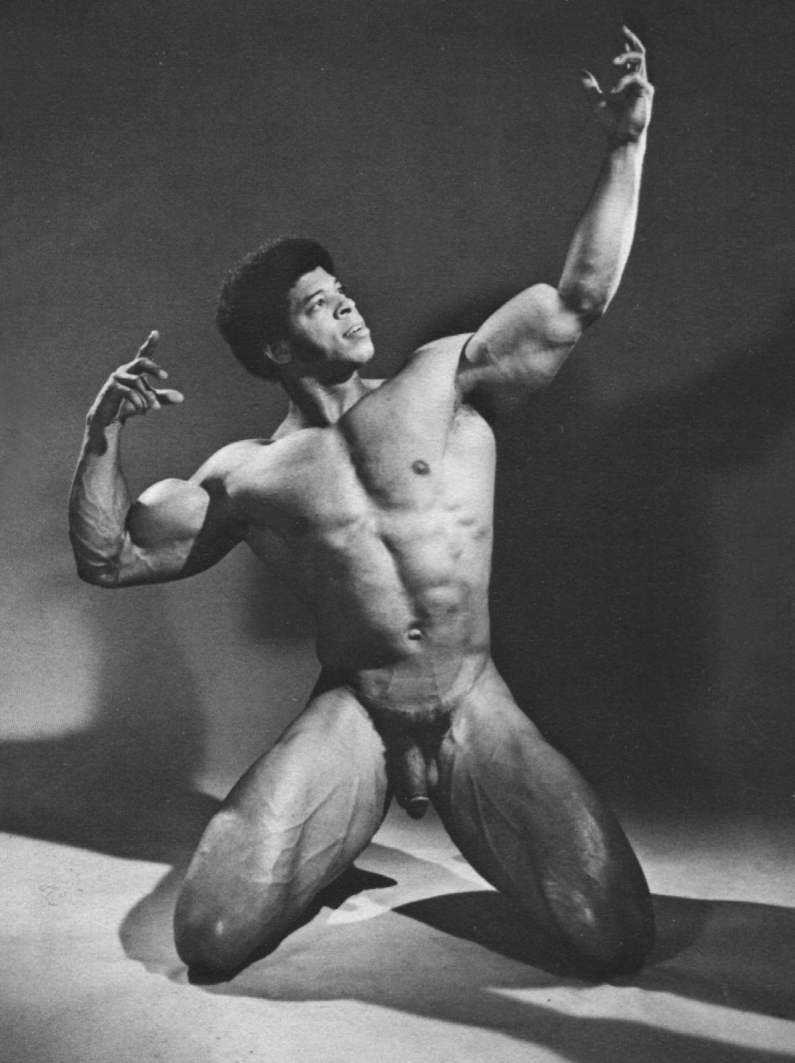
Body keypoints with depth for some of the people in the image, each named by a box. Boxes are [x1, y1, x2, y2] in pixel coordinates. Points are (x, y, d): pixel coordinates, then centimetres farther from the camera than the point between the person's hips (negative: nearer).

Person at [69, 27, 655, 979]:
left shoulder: (442, 381, 5)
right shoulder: (249, 475, 3)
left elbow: (579, 300, 4)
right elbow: (108, 558, 6)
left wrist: (625, 145, 0)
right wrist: (102, 437, -9)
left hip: (475, 709, 1)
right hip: (350, 716, 0)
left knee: (616, 940, -9)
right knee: (211, 939, -14)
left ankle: (457, 810, 19)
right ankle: (336, 831, 19)